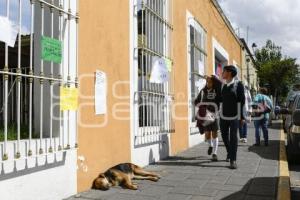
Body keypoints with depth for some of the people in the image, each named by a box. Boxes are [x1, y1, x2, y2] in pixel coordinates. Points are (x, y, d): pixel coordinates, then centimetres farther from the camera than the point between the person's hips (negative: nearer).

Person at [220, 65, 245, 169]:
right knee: (224, 136, 12)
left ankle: (233, 160, -4)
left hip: (234, 116, -5)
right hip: (223, 115, 5)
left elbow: (242, 101, -7)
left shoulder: (238, 84, -6)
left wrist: (242, 117, -8)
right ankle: (229, 152, 36)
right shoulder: (222, 85, 8)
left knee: (233, 137, -8)